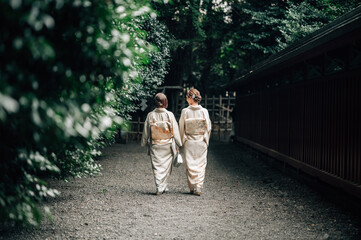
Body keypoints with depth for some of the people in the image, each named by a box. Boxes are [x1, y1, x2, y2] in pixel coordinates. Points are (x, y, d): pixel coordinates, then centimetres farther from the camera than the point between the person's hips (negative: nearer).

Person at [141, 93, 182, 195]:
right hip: (167, 145, 0)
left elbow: (146, 131, 3)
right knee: (166, 165, 14)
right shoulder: (169, 115, -10)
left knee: (157, 166, 5)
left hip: (155, 145, 1)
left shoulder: (150, 115, -6)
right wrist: (179, 144, 5)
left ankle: (159, 187, -3)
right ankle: (164, 186, 22)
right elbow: (175, 130, -5)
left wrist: (144, 143, 17)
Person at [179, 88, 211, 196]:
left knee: (190, 164, 8)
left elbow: (181, 128, -3)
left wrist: (182, 141, 9)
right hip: (201, 142, 1)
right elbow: (208, 127, -1)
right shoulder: (204, 111, -6)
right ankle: (199, 187, -3)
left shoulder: (185, 111, -9)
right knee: (201, 164, 6)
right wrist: (206, 141, 12)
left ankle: (192, 187, 10)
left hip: (189, 142, -1)